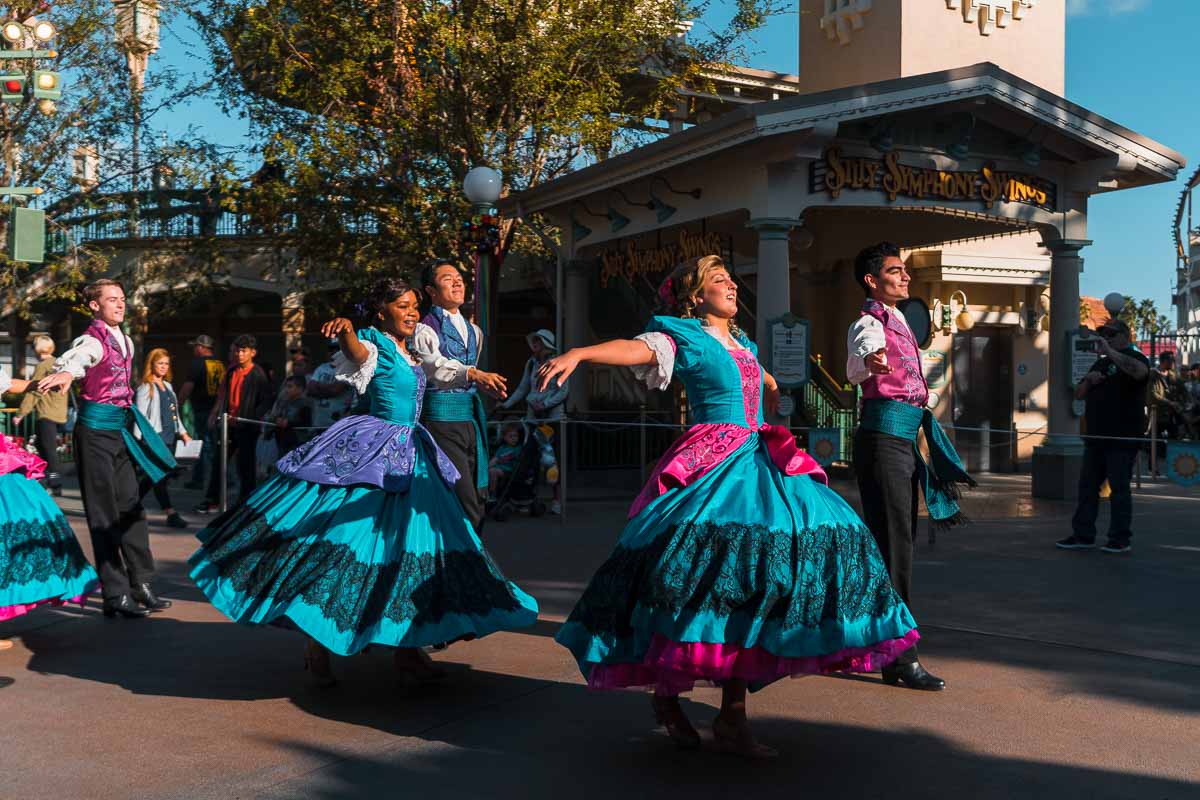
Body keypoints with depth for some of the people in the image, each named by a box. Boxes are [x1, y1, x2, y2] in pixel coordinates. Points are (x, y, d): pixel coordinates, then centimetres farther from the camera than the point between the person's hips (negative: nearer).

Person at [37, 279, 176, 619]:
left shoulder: (126, 342, 12)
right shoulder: (92, 341, -13)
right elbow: (75, 358, -37)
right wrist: (66, 374, -59)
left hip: (121, 429, 8)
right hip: (96, 429, -8)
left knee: (131, 508, 10)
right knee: (104, 513, -2)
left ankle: (141, 586, 18)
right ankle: (115, 595, 2)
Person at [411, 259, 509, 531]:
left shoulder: (473, 331, 19)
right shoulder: (424, 330, -5)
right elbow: (437, 368, -23)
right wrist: (475, 375, -35)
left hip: (472, 415, 8)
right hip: (443, 417, -8)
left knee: (477, 496, 9)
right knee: (464, 501, -13)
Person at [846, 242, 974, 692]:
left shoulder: (898, 321, 19)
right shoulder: (869, 324, -12)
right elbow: (855, 369, -36)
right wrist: (869, 361, -58)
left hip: (906, 438, 10)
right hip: (883, 436, -10)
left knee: (900, 538, 15)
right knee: (894, 541, -10)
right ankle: (900, 660, -8)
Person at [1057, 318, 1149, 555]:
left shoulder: (1134, 357, -2)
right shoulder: (1101, 363, 21)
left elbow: (1139, 371, -28)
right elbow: (1078, 394, 21)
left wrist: (1109, 351, -27)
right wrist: (1088, 380, 0)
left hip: (1122, 438, -7)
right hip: (1096, 436, 8)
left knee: (1119, 488, -3)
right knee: (1087, 486, 7)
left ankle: (1120, 538, 3)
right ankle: (1083, 535, 12)